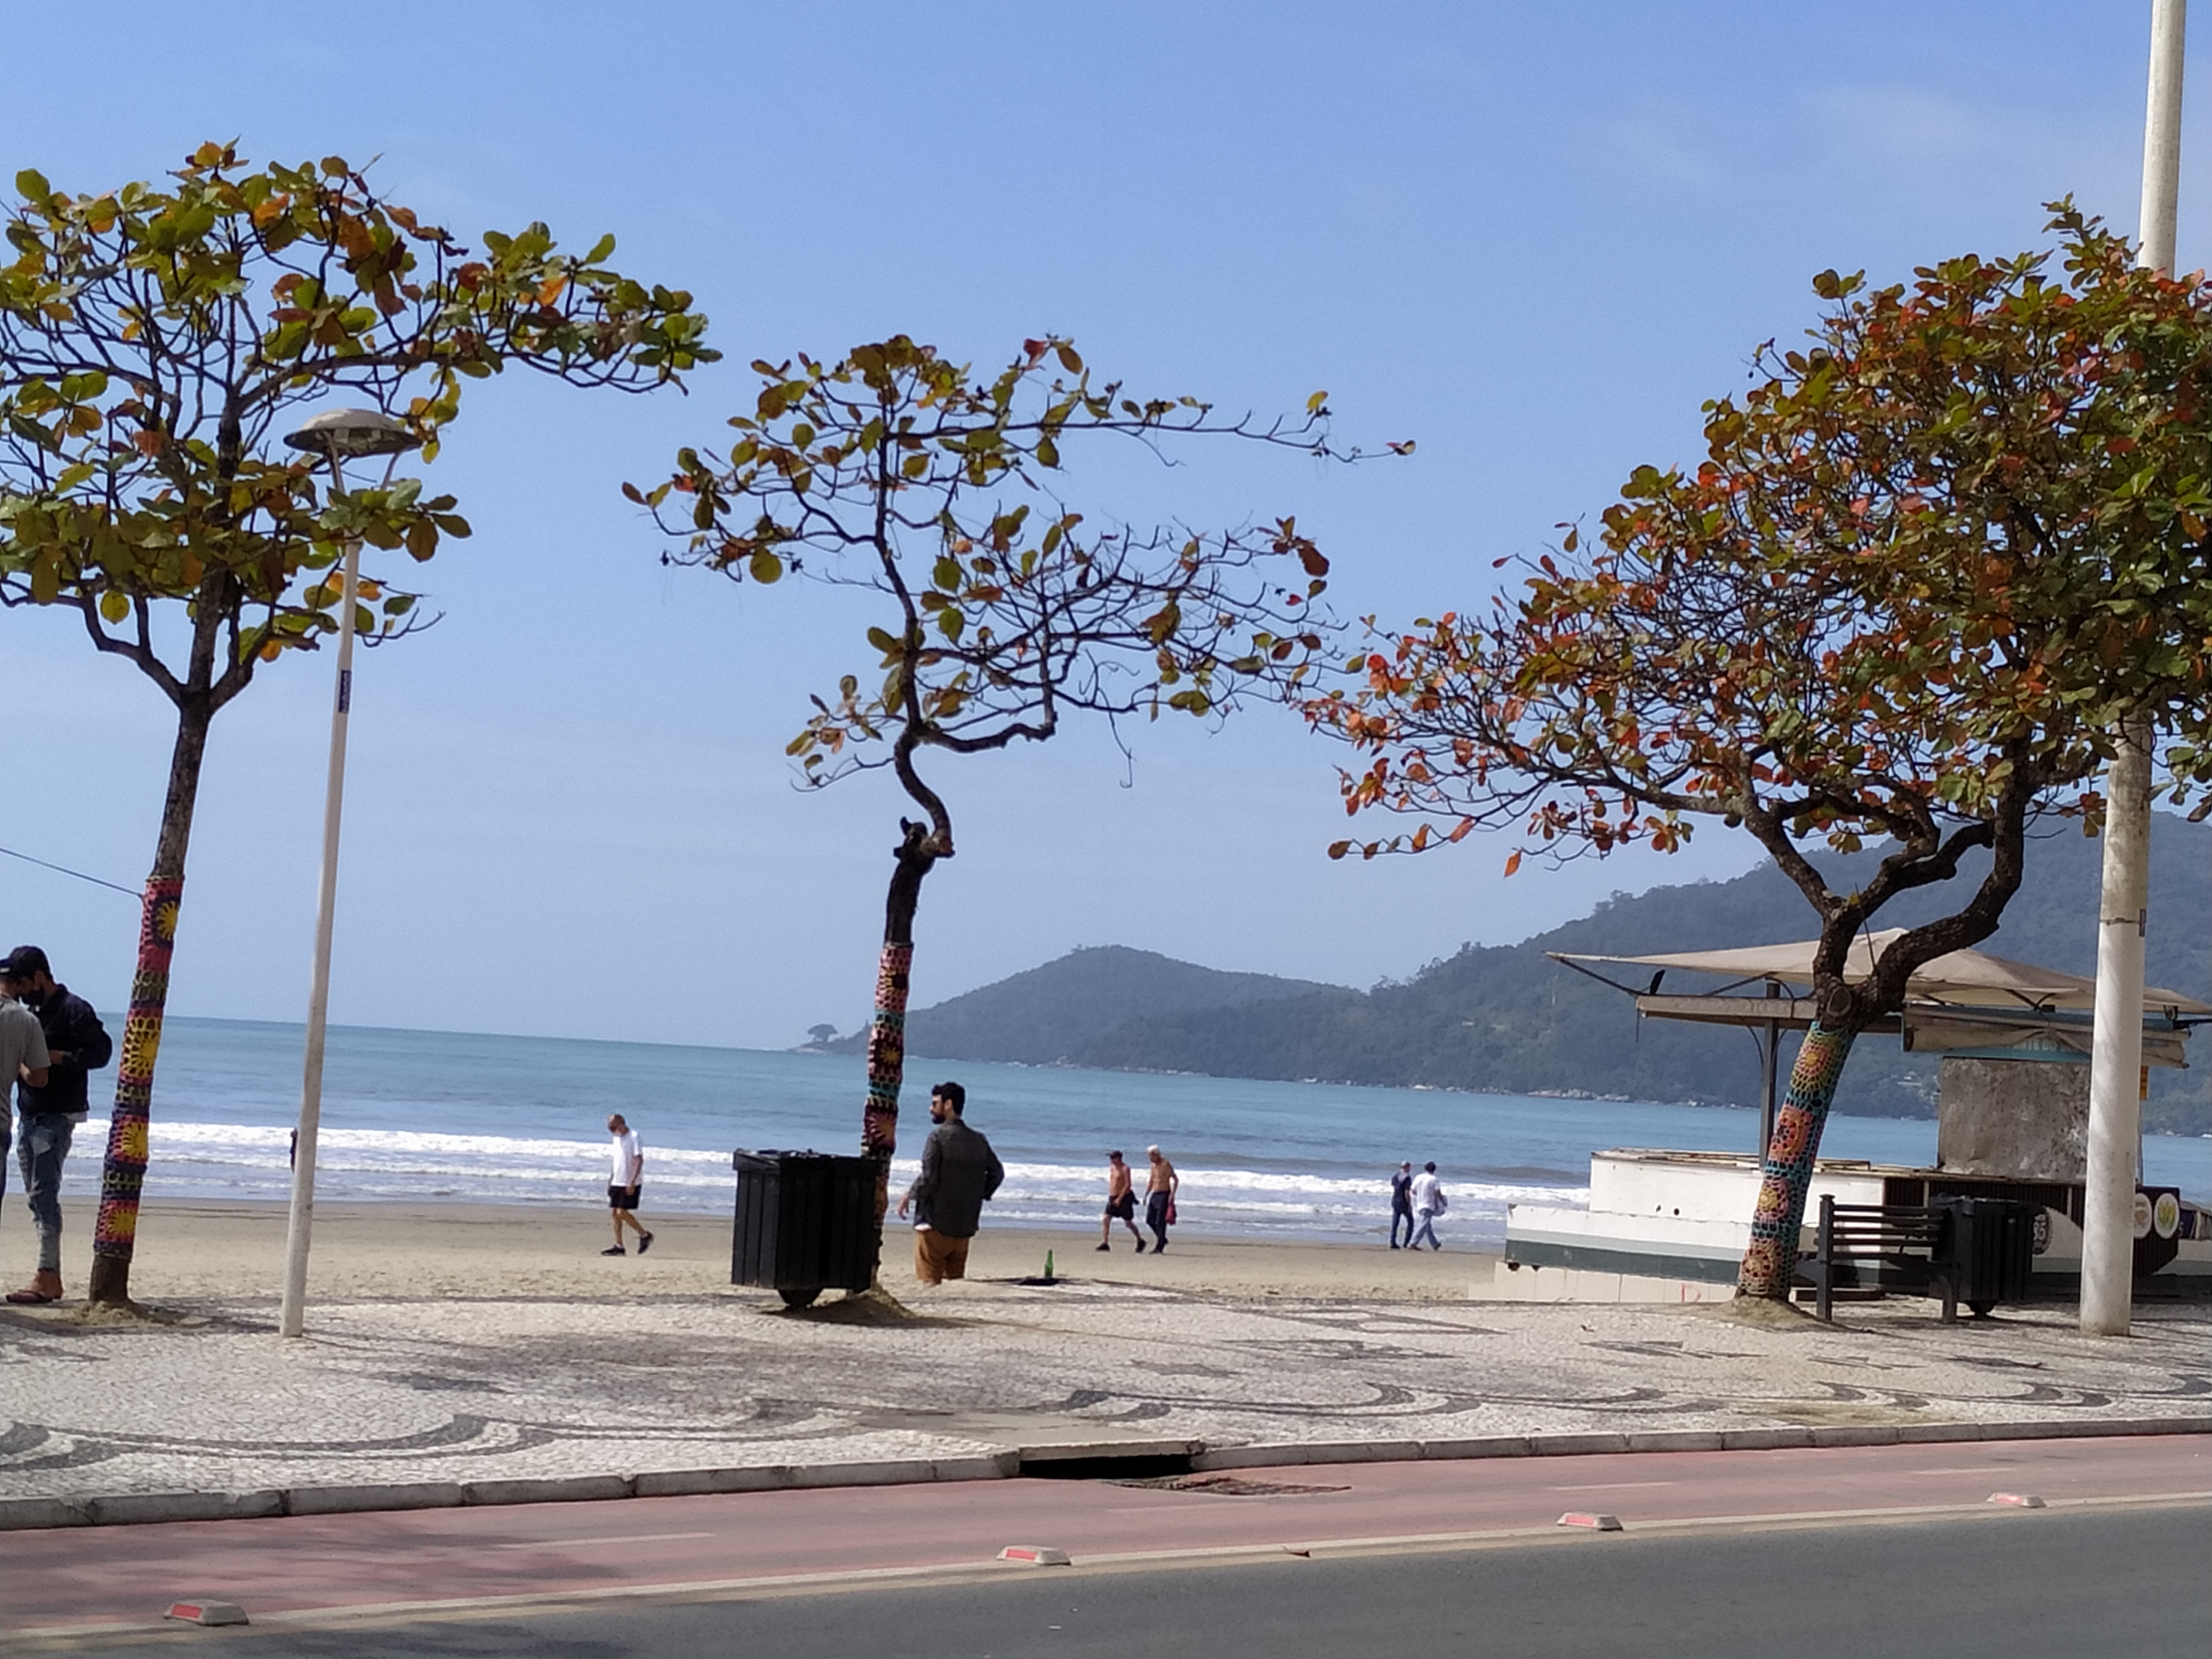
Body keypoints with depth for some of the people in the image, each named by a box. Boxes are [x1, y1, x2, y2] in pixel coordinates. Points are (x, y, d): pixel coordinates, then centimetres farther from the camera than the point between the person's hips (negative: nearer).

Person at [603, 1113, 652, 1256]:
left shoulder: (634, 1137, -12)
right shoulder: (617, 1139, 13)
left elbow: (639, 1161, -17)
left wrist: (632, 1182, -22)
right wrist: (610, 1181, 19)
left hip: (631, 1184, -8)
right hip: (617, 1183, 8)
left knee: (622, 1212, -12)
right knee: (614, 1213, 3)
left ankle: (645, 1235, 5)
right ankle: (619, 1247, 7)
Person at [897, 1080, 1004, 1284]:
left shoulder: (938, 1137, -11)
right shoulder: (979, 1141, 9)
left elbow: (928, 1178, -16)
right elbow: (997, 1172, 11)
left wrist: (908, 1197, -1)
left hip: (936, 1223, -6)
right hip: (965, 1225, 6)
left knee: (929, 1281, -4)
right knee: (956, 1280, 11)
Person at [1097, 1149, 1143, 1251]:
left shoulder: (1125, 1169, -12)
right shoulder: (1112, 1168, 10)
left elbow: (1128, 1185, -17)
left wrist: (1120, 1199, -22)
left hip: (1124, 1197, -7)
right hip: (1113, 1198, 7)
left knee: (1128, 1223, 2)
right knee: (1106, 1220, -8)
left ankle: (1140, 1241, 22)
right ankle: (1105, 1244, -10)